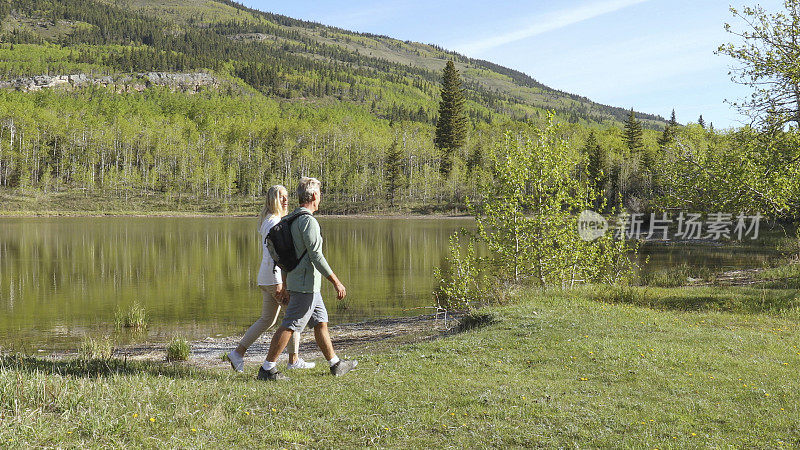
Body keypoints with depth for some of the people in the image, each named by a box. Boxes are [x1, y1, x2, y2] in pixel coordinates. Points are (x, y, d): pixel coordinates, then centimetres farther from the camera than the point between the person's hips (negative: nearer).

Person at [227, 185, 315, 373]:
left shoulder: (269, 221, 16)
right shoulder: (274, 222, -15)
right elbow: (272, 254, -22)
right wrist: (278, 282, -25)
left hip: (266, 278, 10)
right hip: (274, 278, -10)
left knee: (267, 319, 14)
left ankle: (238, 353, 13)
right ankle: (294, 360, 10)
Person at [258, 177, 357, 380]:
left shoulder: (291, 219, 13)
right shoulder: (308, 221, -16)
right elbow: (316, 256, -21)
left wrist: (285, 285, 23)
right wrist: (337, 283, -17)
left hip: (295, 280, 10)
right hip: (306, 284, -10)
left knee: (321, 323, 16)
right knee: (290, 326, -6)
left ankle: (335, 364, 24)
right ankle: (267, 369, -3)